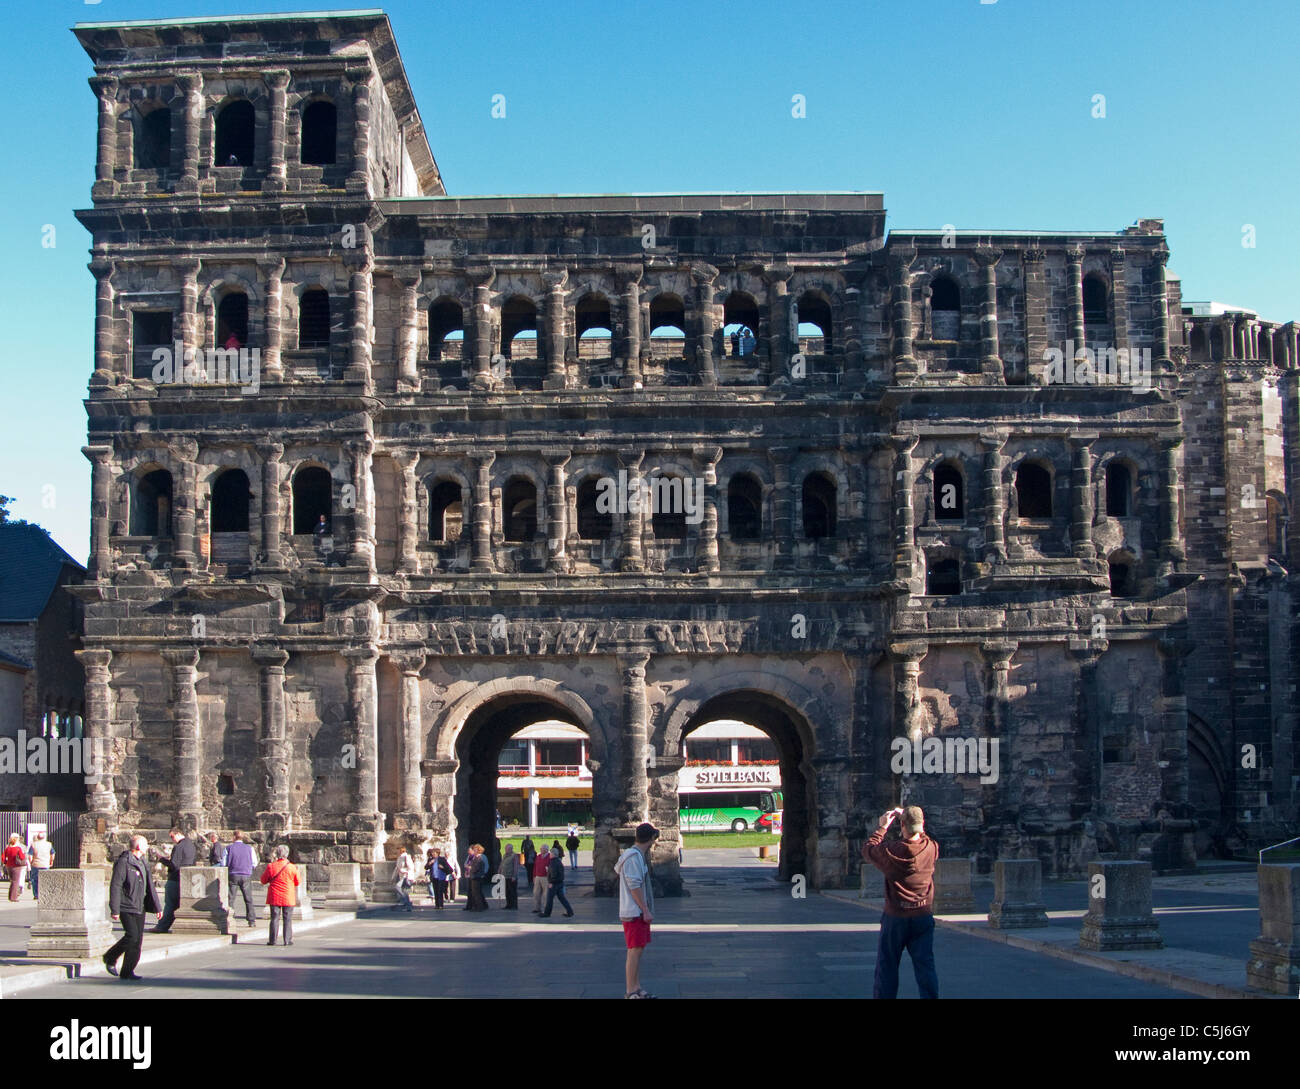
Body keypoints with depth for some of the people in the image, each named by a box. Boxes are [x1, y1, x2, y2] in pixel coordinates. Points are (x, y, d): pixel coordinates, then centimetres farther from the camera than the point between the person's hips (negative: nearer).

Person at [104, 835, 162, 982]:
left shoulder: (142, 863, 15)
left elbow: (150, 886, 21)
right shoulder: (123, 862, -11)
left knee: (138, 940, 5)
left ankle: (127, 972, 11)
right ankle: (110, 958, 5)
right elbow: (115, 886, -14)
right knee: (132, 935, -16)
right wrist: (115, 910, -18)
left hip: (139, 908, 8)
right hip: (126, 908, -8)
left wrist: (156, 907, 18)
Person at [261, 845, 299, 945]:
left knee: (274, 919, 6)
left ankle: (272, 940, 5)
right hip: (288, 898, -1)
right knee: (287, 919, 4)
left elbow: (263, 881, 5)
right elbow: (298, 883, 4)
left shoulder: (271, 866, -6)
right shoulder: (292, 867, -7)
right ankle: (287, 940, 3)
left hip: (274, 897, 1)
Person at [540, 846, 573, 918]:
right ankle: (569, 912, 6)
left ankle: (547, 913, 14)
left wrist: (551, 882, -19)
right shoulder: (559, 861, 11)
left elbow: (554, 873, -26)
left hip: (554, 883, -9)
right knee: (561, 897, 11)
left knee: (549, 899, 4)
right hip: (560, 882, 9)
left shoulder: (553, 862, -19)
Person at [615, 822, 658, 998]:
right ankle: (631, 992, -7)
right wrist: (646, 910, -20)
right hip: (634, 912, -10)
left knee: (638, 950, 11)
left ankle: (637, 988, 15)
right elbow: (634, 886, -21)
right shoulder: (633, 857, -17)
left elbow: (617, 869, 32)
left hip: (640, 912, 10)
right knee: (635, 950, -9)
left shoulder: (638, 855, 16)